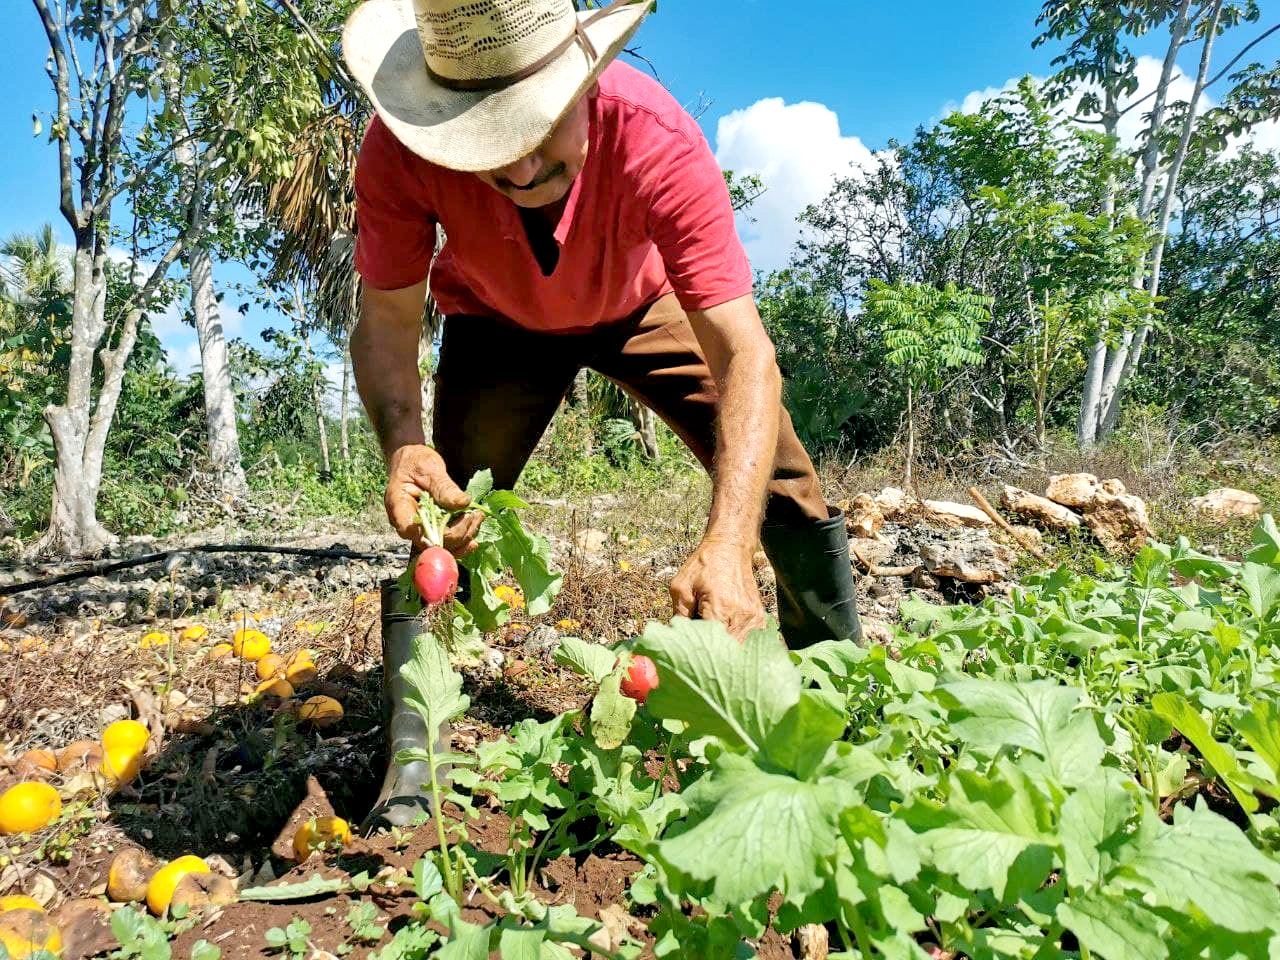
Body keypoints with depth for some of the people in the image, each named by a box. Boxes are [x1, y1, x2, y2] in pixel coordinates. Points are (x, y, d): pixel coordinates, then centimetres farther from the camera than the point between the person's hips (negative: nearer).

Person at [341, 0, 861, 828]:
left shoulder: (657, 139, -40)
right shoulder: (401, 153, -35)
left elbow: (743, 353, -44)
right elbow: (388, 319, -25)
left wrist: (726, 546, -57)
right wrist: (403, 442, -47)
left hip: (644, 306, 0)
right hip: (498, 323, 1)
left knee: (782, 479, -8)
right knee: (444, 505, -18)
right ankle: (411, 748, 0)